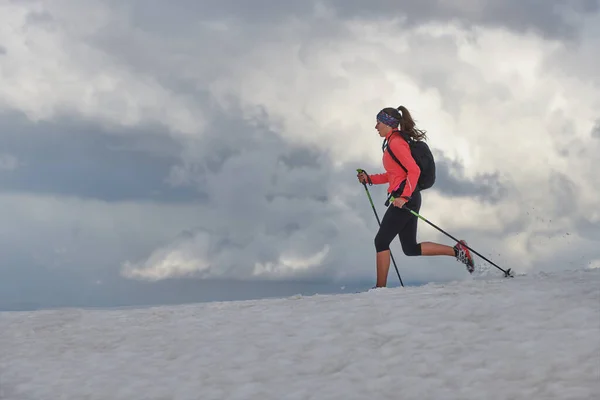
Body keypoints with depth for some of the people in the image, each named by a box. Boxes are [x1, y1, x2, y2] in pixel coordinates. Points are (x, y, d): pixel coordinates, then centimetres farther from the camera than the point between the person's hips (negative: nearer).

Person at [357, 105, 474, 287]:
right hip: (405, 199, 10)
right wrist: (369, 179, 20)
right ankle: (457, 251, 8)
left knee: (381, 241, -4)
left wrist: (404, 196, -26)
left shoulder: (395, 142, -12)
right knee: (410, 248, 10)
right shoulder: (394, 142, 18)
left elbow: (414, 170, -21)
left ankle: (381, 287, 0)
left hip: (404, 200, -10)